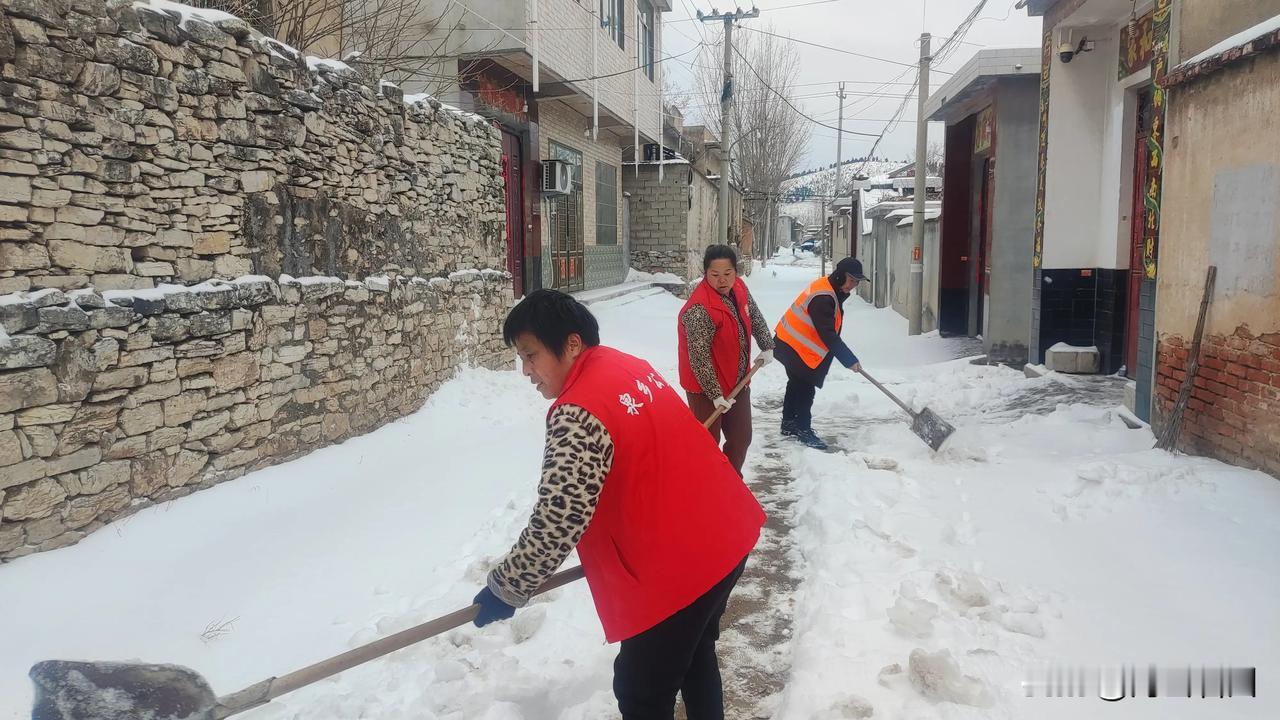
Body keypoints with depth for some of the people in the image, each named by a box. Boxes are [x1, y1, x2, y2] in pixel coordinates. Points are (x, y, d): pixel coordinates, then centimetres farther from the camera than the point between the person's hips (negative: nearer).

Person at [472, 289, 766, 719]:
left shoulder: (578, 415, -24)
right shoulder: (629, 366, 6)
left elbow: (556, 523, -24)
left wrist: (505, 589, -11)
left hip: (676, 568, -9)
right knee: (694, 652, 29)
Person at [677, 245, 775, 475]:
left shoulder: (739, 288, -3)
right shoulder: (699, 309, -28)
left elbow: (755, 318, 18)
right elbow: (699, 357, -27)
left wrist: (767, 346, 13)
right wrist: (715, 394, -25)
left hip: (738, 382, 8)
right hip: (706, 388, -8)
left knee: (741, 438, 18)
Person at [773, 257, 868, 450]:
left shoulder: (831, 291, 5)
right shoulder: (823, 298, -27)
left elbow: (829, 331, 15)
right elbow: (828, 336, -29)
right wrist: (850, 360, -25)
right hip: (797, 348, -11)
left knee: (797, 385, 19)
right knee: (805, 389, -4)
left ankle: (789, 424, 31)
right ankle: (803, 429, 6)